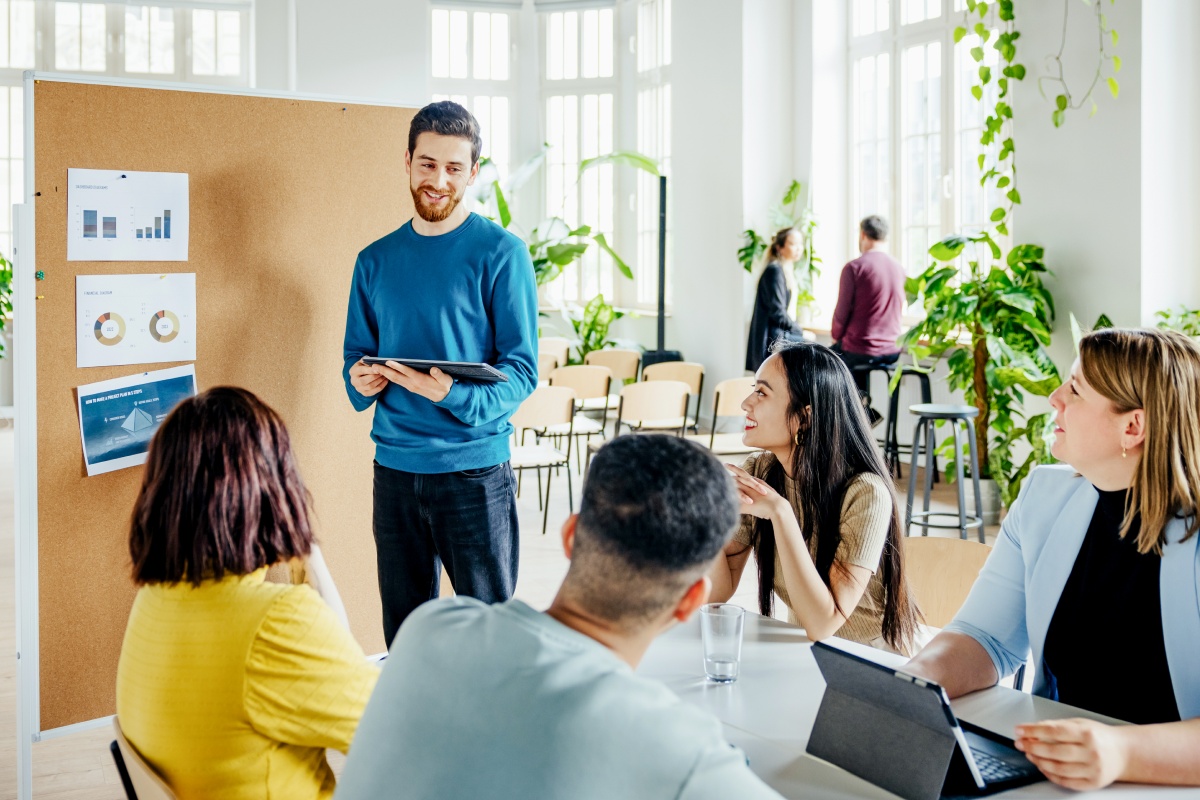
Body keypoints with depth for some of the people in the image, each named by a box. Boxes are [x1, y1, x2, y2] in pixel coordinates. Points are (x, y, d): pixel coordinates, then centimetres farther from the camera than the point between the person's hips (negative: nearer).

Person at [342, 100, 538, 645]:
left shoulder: (500, 253, -4)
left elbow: (521, 369, -9)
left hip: (474, 469, -4)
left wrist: (454, 396, -27)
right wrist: (360, 383, -8)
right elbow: (356, 354, 16)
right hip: (394, 470, 4)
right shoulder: (376, 261, 10)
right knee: (403, 634, 13)